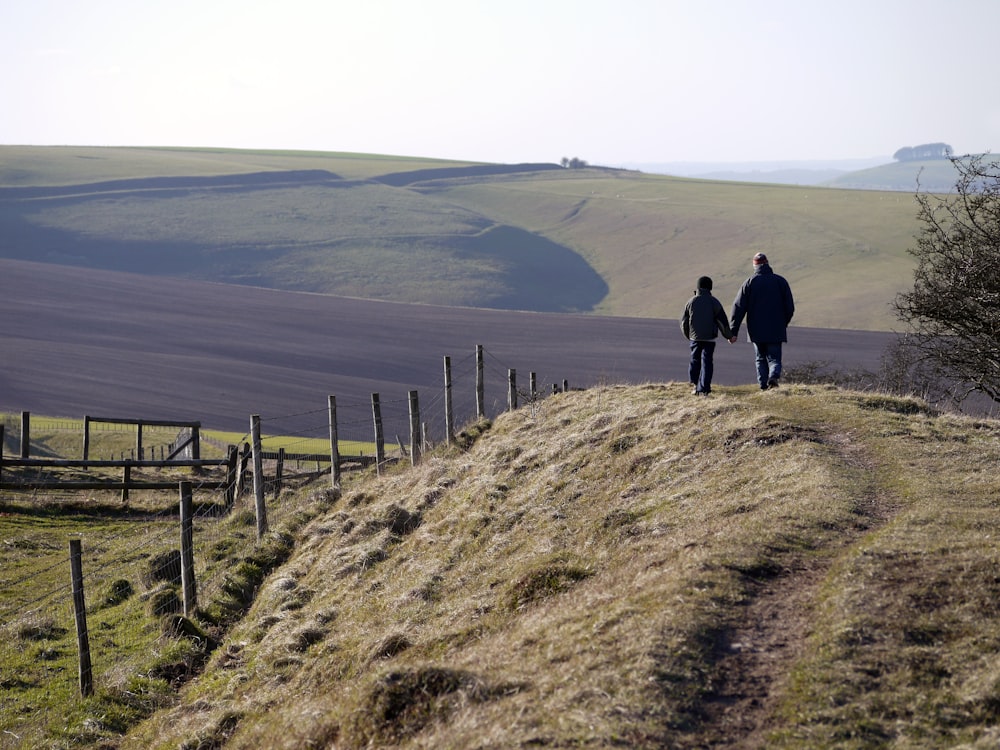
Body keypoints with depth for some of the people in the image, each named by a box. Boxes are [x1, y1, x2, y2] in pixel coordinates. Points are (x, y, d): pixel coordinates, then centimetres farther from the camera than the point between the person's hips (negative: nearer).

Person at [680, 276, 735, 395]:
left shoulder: (691, 302, 2)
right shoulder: (714, 302, -3)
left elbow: (684, 321, 8)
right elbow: (722, 321, 0)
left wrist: (688, 335, 25)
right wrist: (729, 336, 12)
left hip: (694, 337, 1)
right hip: (709, 338, -1)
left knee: (695, 360, 15)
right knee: (707, 362, -1)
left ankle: (695, 384, 13)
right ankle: (703, 388, -8)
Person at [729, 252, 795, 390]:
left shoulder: (749, 282, 0)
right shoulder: (780, 281, 3)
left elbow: (738, 308, -3)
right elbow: (790, 307, 5)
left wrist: (733, 331, -2)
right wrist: (783, 324, 21)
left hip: (757, 330, 0)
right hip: (776, 330, 0)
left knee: (761, 359, 12)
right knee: (774, 358, 3)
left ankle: (763, 384, 0)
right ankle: (774, 376, -25)